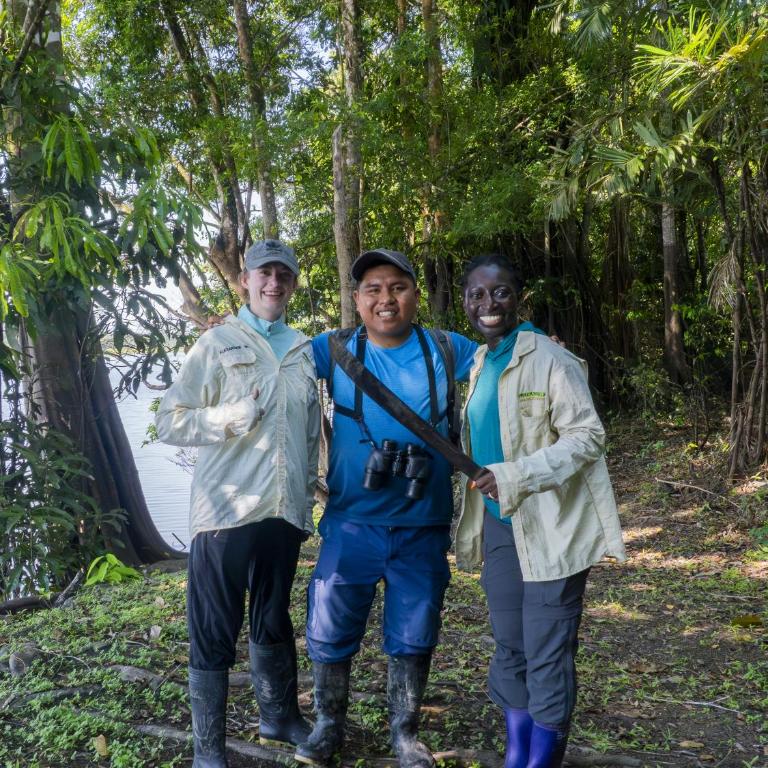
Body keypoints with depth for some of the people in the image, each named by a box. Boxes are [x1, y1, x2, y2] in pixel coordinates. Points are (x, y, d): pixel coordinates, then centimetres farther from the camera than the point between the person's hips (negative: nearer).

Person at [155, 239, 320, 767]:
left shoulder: (304, 352, 15)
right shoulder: (218, 343, 0)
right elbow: (170, 423, -4)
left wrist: (309, 501, 18)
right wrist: (235, 417, -18)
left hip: (284, 512, 4)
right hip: (226, 511, -4)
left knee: (274, 622, 17)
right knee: (215, 631, 2)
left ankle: (279, 717, 35)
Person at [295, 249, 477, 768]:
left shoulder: (446, 350, 0)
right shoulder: (335, 351, 0)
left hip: (424, 527, 1)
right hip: (352, 523, 0)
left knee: (413, 638, 14)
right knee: (330, 631, 8)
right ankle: (330, 725, 32)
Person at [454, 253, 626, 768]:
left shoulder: (551, 359, -12)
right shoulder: (480, 364, 11)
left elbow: (587, 436, -17)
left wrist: (516, 477, -25)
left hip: (551, 528, -7)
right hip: (499, 526, 7)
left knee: (547, 657, 0)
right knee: (510, 649, 15)